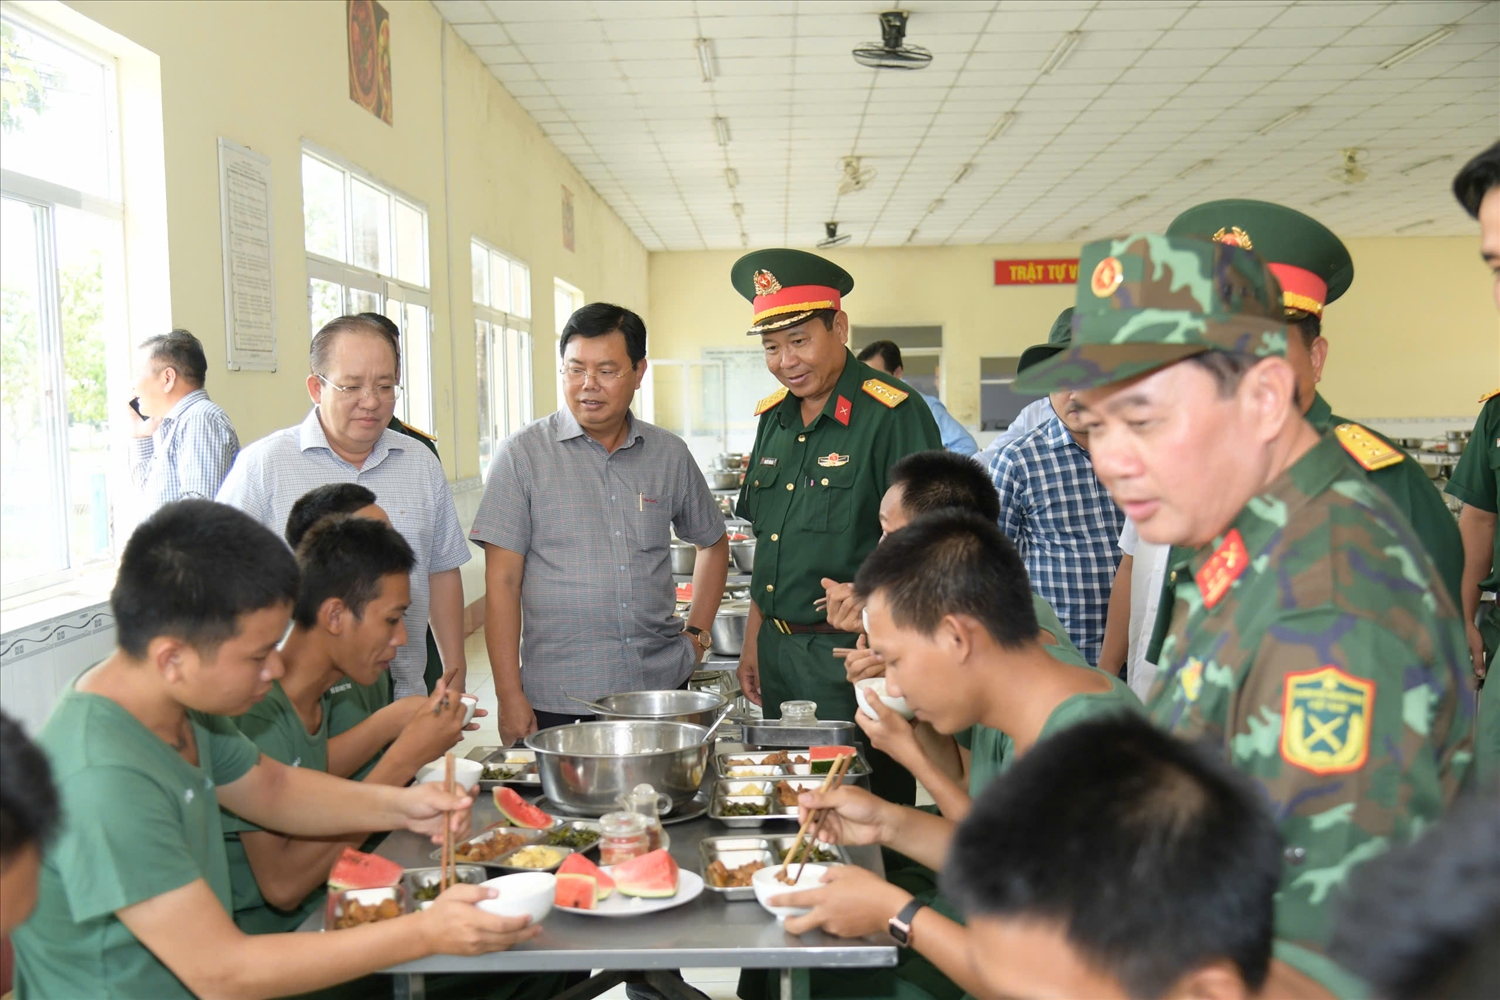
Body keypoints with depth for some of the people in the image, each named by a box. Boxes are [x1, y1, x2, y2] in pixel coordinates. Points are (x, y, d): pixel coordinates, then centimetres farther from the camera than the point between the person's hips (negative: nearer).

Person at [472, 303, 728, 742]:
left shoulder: (670, 454, 6)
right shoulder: (523, 455, -3)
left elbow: (713, 543, 22)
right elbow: (502, 582, -5)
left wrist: (697, 634, 11)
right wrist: (510, 696, -9)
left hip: (663, 688, 3)